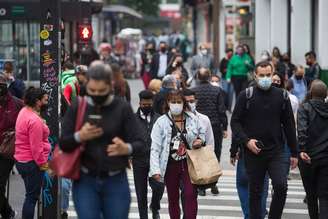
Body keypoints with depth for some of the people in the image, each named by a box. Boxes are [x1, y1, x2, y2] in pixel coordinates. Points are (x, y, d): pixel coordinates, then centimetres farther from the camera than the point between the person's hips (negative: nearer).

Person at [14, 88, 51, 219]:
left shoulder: (24, 111, 6)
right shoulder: (35, 120, -24)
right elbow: (36, 147, -22)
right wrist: (42, 163, -14)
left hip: (21, 160, 10)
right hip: (32, 163, -10)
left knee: (31, 194, 19)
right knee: (32, 197, -1)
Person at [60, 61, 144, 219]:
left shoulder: (123, 108, -4)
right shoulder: (76, 108, 1)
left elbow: (139, 143, -6)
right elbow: (63, 144, 1)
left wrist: (126, 149, -29)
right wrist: (79, 137, -20)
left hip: (116, 181, 0)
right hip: (85, 181, 1)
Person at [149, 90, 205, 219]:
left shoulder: (192, 119, 0)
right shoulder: (161, 122, -7)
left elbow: (201, 133, 19)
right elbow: (155, 148, -10)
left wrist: (200, 140, -5)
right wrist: (155, 169, -18)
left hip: (189, 164, 1)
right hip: (170, 165, 0)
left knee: (190, 195, -12)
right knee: (173, 199, 11)